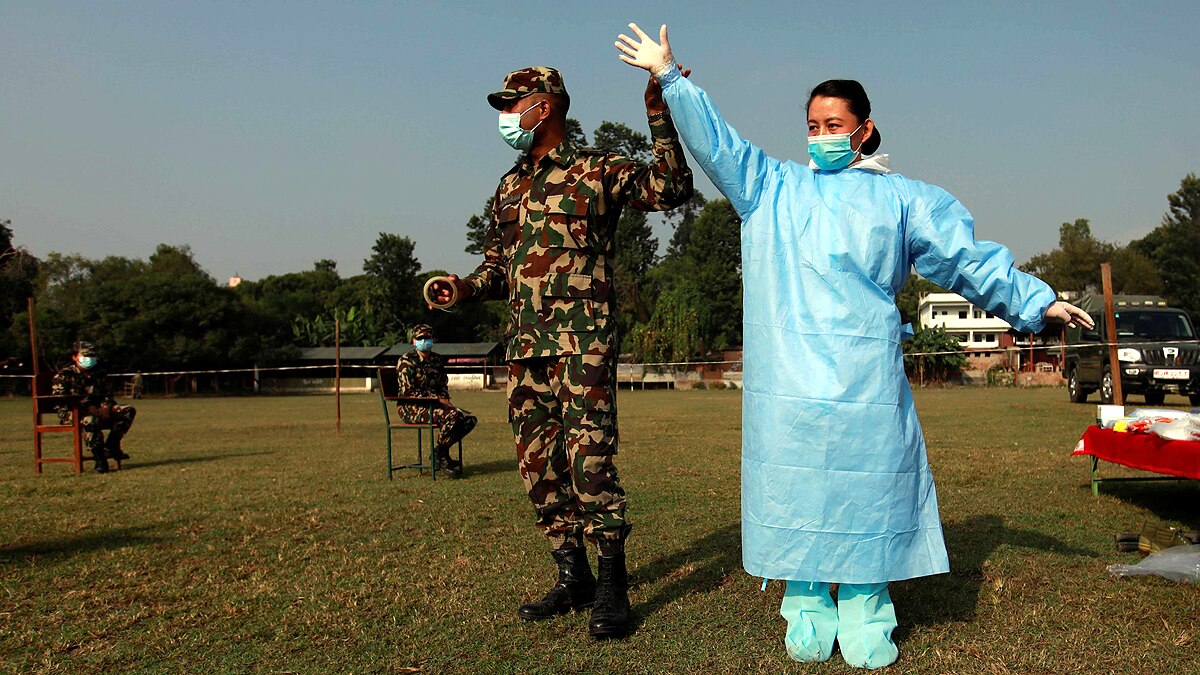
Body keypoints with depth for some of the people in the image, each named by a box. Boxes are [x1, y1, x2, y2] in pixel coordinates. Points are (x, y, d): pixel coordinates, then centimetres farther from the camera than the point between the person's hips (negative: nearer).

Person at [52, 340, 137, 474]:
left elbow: (107, 395, 16)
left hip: (97, 412, 6)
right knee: (89, 420, -42)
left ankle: (111, 446, -16)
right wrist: (87, 408, -23)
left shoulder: (98, 376, 20)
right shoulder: (63, 376, 1)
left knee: (129, 411, -13)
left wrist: (106, 406, -11)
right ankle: (99, 458, -34)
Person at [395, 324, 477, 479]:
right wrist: (438, 399, -19)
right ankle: (441, 455, -11)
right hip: (411, 408, -7)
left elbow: (443, 386, 22)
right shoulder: (406, 361, -7)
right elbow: (408, 391, -15)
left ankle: (440, 452, 3)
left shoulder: (438, 360, 15)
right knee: (451, 415, -33)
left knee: (470, 419, -9)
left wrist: (446, 400, -2)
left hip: (433, 406, 8)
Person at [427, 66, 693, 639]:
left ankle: (612, 587, -1)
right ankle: (573, 578, 21)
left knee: (588, 456, -14)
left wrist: (660, 117, -16)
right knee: (538, 464, 8)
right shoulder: (509, 188, 20)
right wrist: (464, 286, 6)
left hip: (581, 340, -7)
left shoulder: (596, 170, 2)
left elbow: (671, 188, -7)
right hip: (525, 344, 7)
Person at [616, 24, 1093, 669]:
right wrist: (670, 76, 14)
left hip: (865, 380, 0)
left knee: (867, 491, 0)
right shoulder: (772, 187, 17)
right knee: (794, 493, 2)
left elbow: (970, 259, 16)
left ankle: (865, 618, 14)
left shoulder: (902, 198, 15)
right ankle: (806, 614, 15)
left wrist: (1035, 301, 14)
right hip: (786, 380, 1)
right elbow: (713, 139, 18)